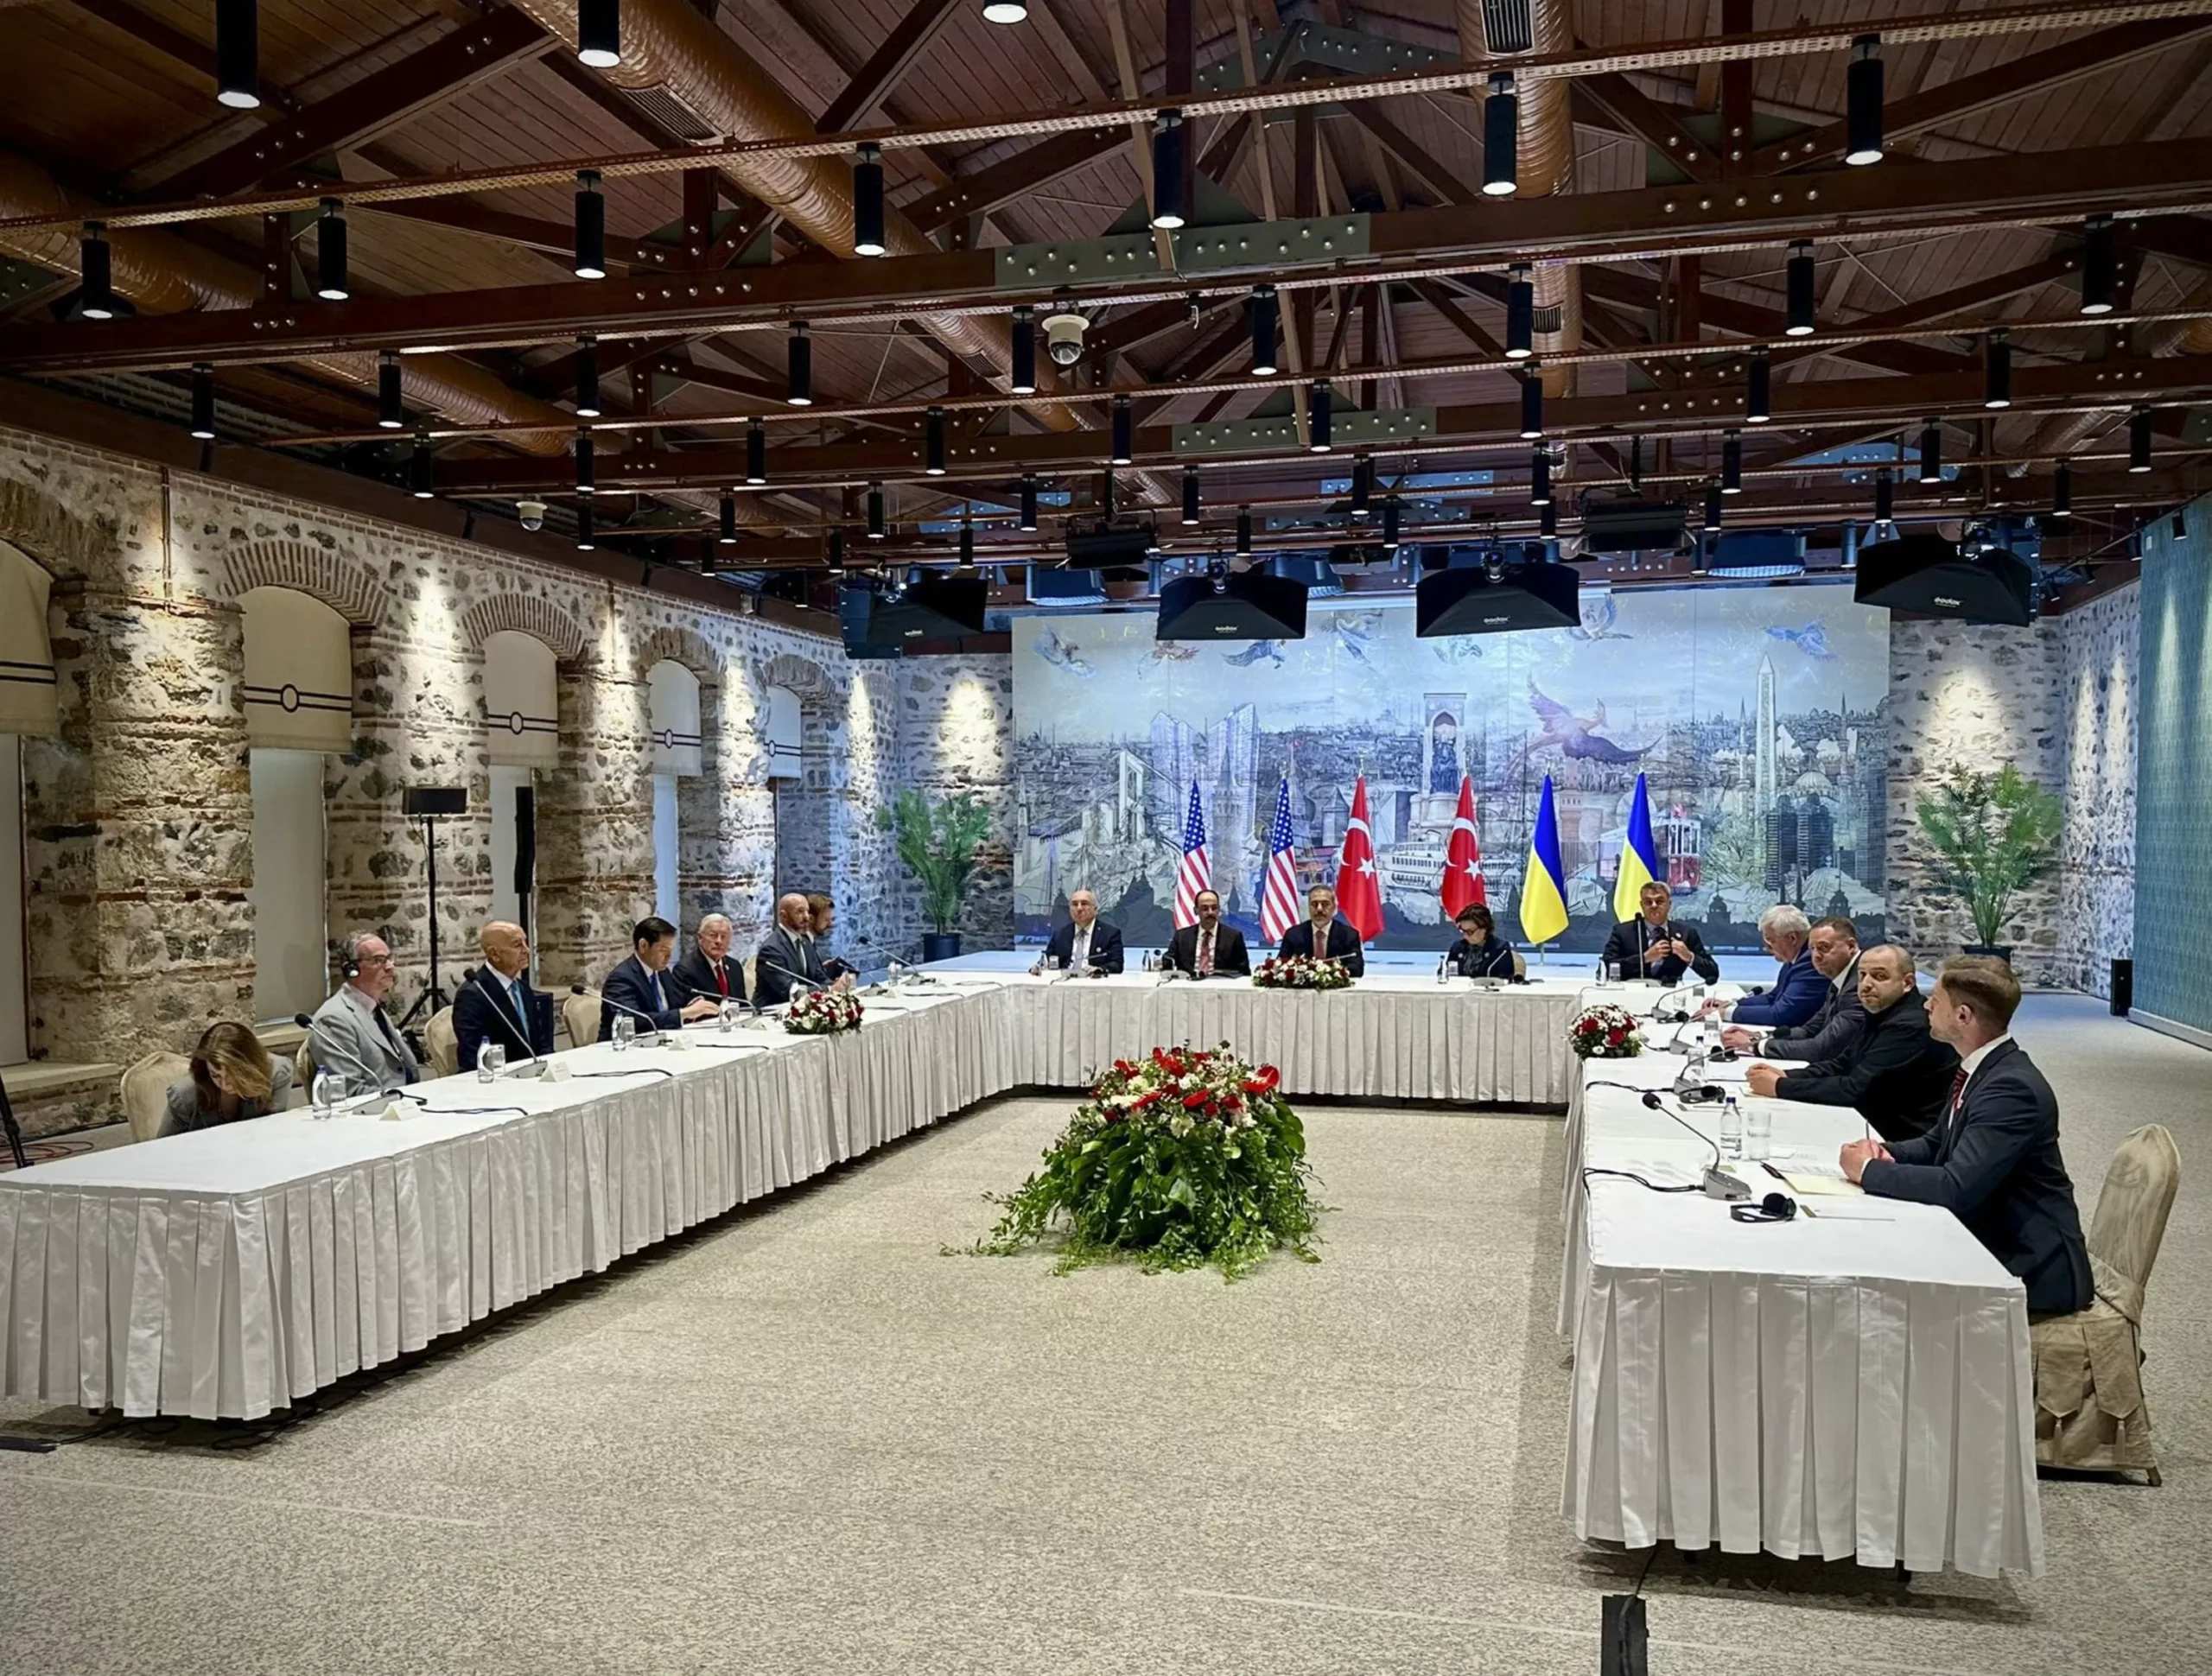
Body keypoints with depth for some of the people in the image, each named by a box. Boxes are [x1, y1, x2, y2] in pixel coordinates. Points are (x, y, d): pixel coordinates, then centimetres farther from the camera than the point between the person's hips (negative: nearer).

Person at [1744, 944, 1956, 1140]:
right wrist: (1786, 1076, -6)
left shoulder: (1911, 1027, -20)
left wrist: (1780, 1087, -19)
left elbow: (1855, 1089, -24)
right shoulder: (1883, 1015, 10)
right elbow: (1842, 1065, 11)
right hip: (1879, 1129, 8)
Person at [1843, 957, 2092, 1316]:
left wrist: (1869, 1170, -17)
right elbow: (1938, 1144, 18)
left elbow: (1956, 1188, -29)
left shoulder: (2013, 1088, -24)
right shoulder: (1982, 1069, 5)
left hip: (2031, 1269, -8)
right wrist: (1883, 1152, -2)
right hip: (1989, 1241, 8)